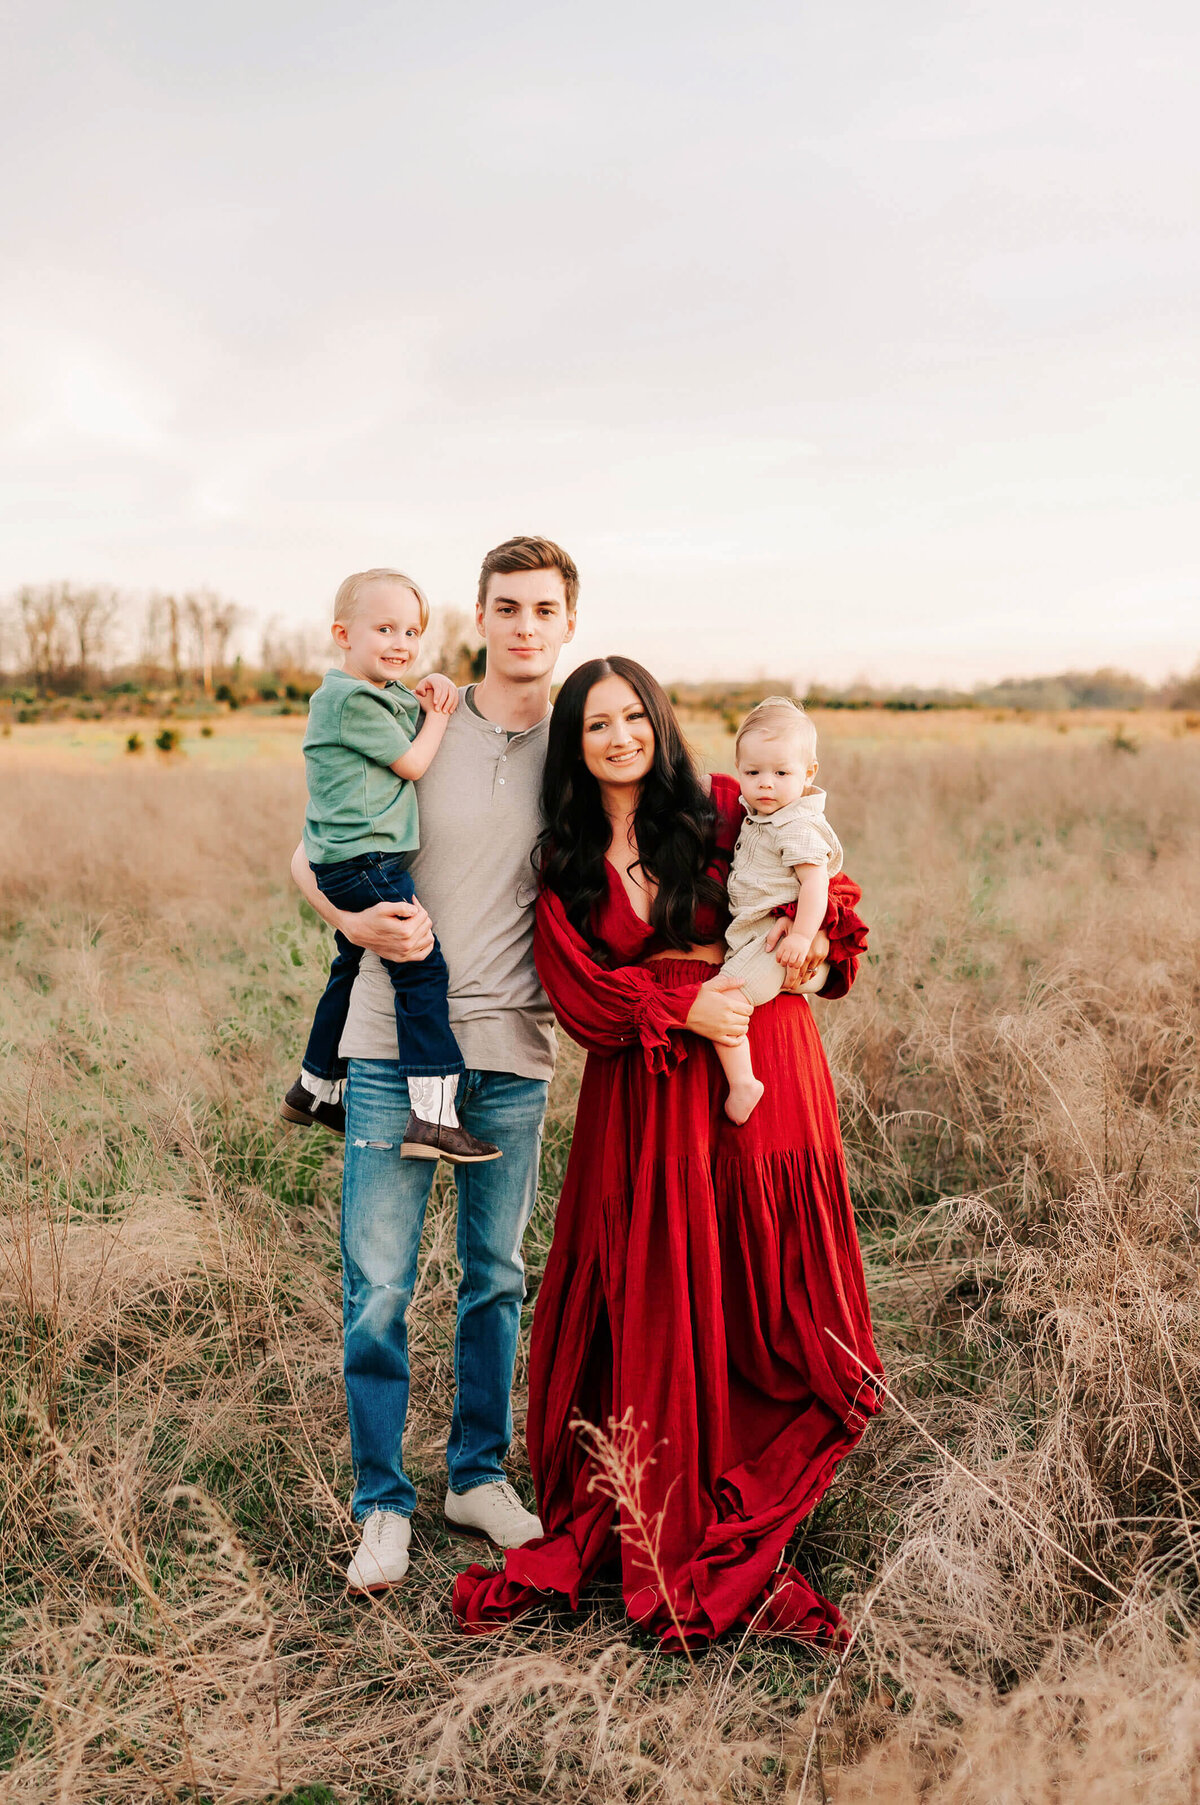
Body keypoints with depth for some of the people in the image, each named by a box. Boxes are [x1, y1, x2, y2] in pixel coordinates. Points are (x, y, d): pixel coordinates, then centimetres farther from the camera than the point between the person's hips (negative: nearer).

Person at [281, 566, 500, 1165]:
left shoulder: (388, 693, 16)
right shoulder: (351, 699, -13)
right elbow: (414, 763, -11)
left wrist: (437, 685, 9)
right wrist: (439, 714, 4)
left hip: (355, 864, 11)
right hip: (364, 861, -11)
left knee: (351, 970, 22)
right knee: (422, 968, -16)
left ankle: (315, 1089, 37)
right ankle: (433, 1115, -20)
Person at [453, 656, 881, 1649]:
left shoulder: (726, 813, 5)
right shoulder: (565, 862, 9)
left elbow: (827, 890, 11)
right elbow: (577, 988, -1)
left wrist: (811, 936, -12)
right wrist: (681, 1006, -15)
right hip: (640, 1093, 1)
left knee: (758, 1304, 2)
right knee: (645, 1317, 1)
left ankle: (738, 1546, 18)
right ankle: (638, 1533, 18)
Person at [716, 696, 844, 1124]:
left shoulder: (798, 827, -18)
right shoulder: (759, 817, 12)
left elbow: (815, 881, -25)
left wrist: (801, 935, -29)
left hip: (774, 938, -11)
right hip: (751, 935, 11)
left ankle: (742, 1083, -15)